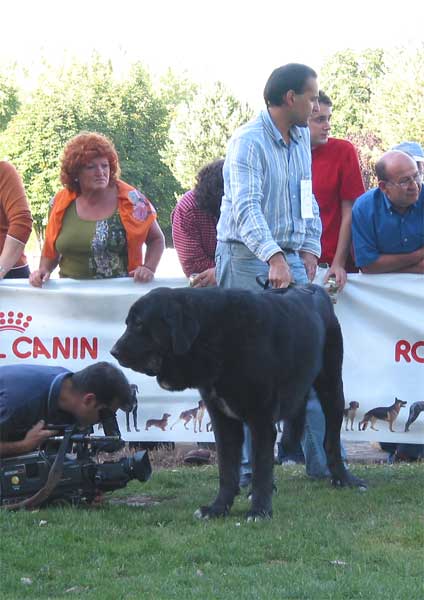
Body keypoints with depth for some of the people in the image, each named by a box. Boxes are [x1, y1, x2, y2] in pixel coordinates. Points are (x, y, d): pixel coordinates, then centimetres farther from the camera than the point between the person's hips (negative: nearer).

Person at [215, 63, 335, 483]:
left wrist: (309, 248, 7)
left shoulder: (301, 138, 13)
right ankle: (247, 468, 0)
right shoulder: (248, 142, -13)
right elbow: (246, 207, -25)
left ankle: (323, 461, 7)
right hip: (248, 258, -7)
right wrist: (274, 257, -37)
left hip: (290, 259, 7)